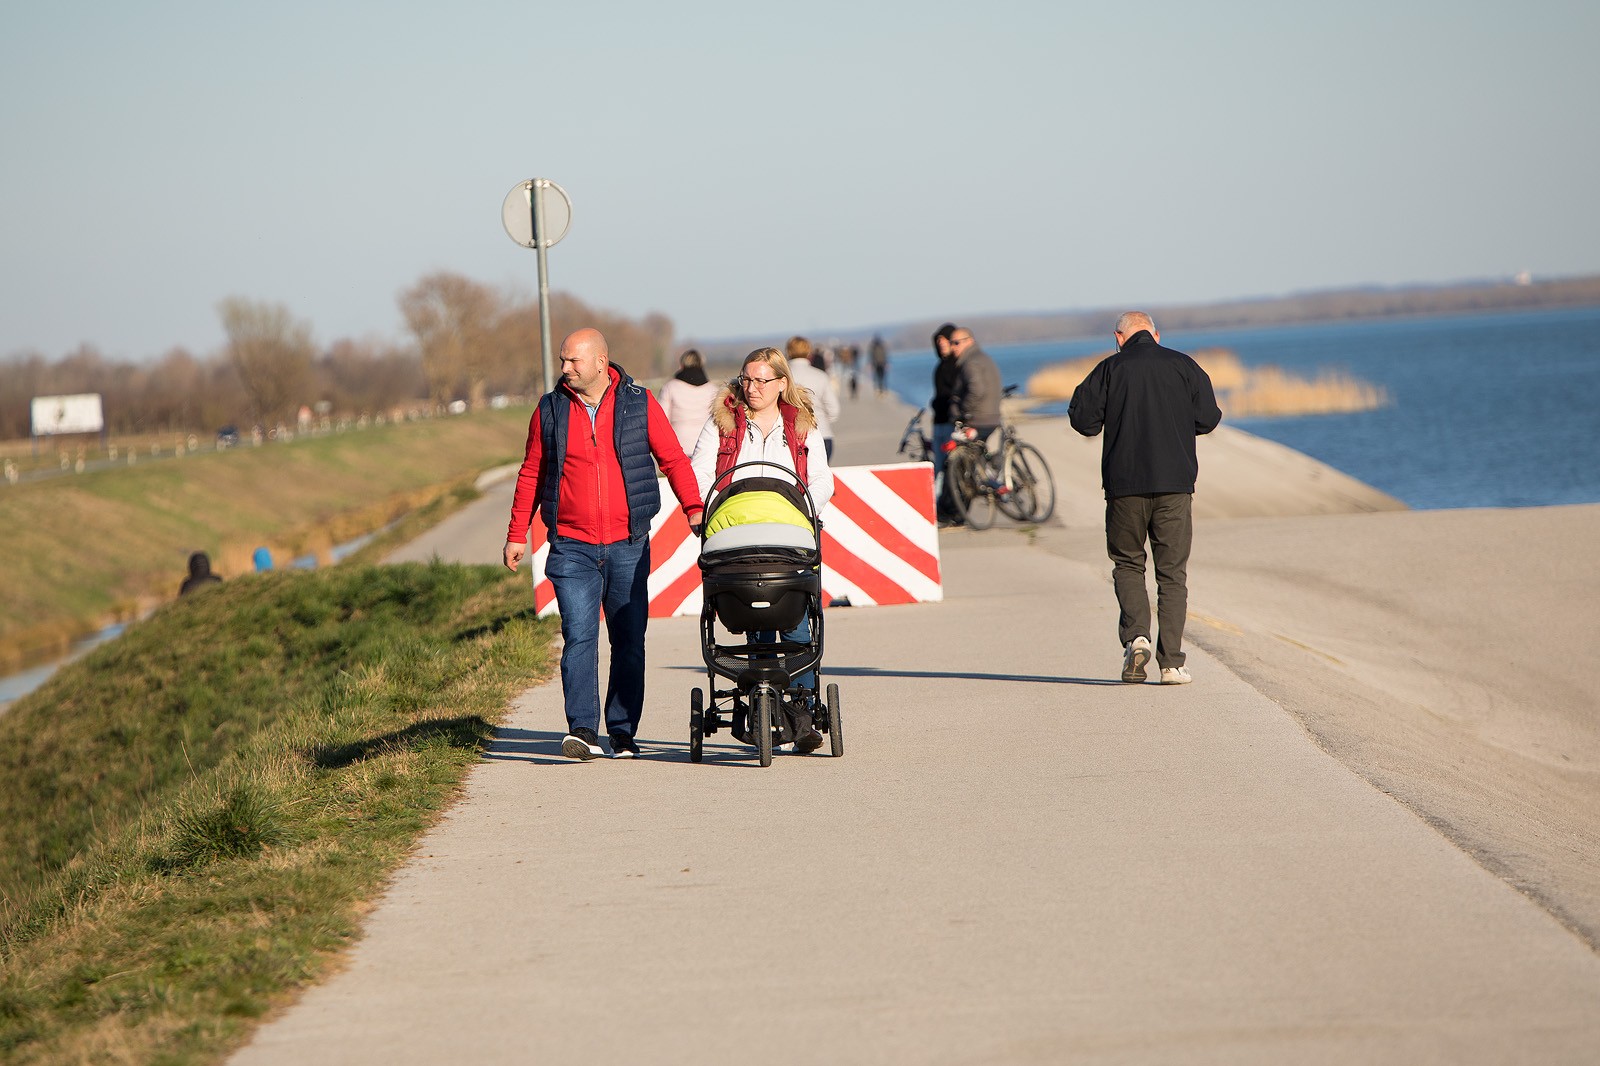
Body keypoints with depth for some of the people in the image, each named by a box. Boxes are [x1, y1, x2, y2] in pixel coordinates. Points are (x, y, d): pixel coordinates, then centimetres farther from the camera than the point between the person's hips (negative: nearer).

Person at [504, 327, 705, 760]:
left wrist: (694, 509, -10)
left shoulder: (639, 404, 2)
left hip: (628, 545, 1)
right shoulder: (550, 411, 5)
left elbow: (674, 459, 4)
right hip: (571, 546, 0)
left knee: (629, 641, 4)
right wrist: (517, 534, 9)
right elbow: (531, 475, 13)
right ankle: (582, 730, -16)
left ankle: (623, 733, 12)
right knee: (579, 637, -13)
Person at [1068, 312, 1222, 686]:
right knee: (1172, 572, 6)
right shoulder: (1182, 365, 4)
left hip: (1125, 485, -1)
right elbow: (1208, 418, 3)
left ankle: (1136, 636, -8)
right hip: (1175, 484, 1)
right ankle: (1171, 662, 1)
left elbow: (1083, 419, -4)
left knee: (1127, 563, 14)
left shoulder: (1110, 369, 0)